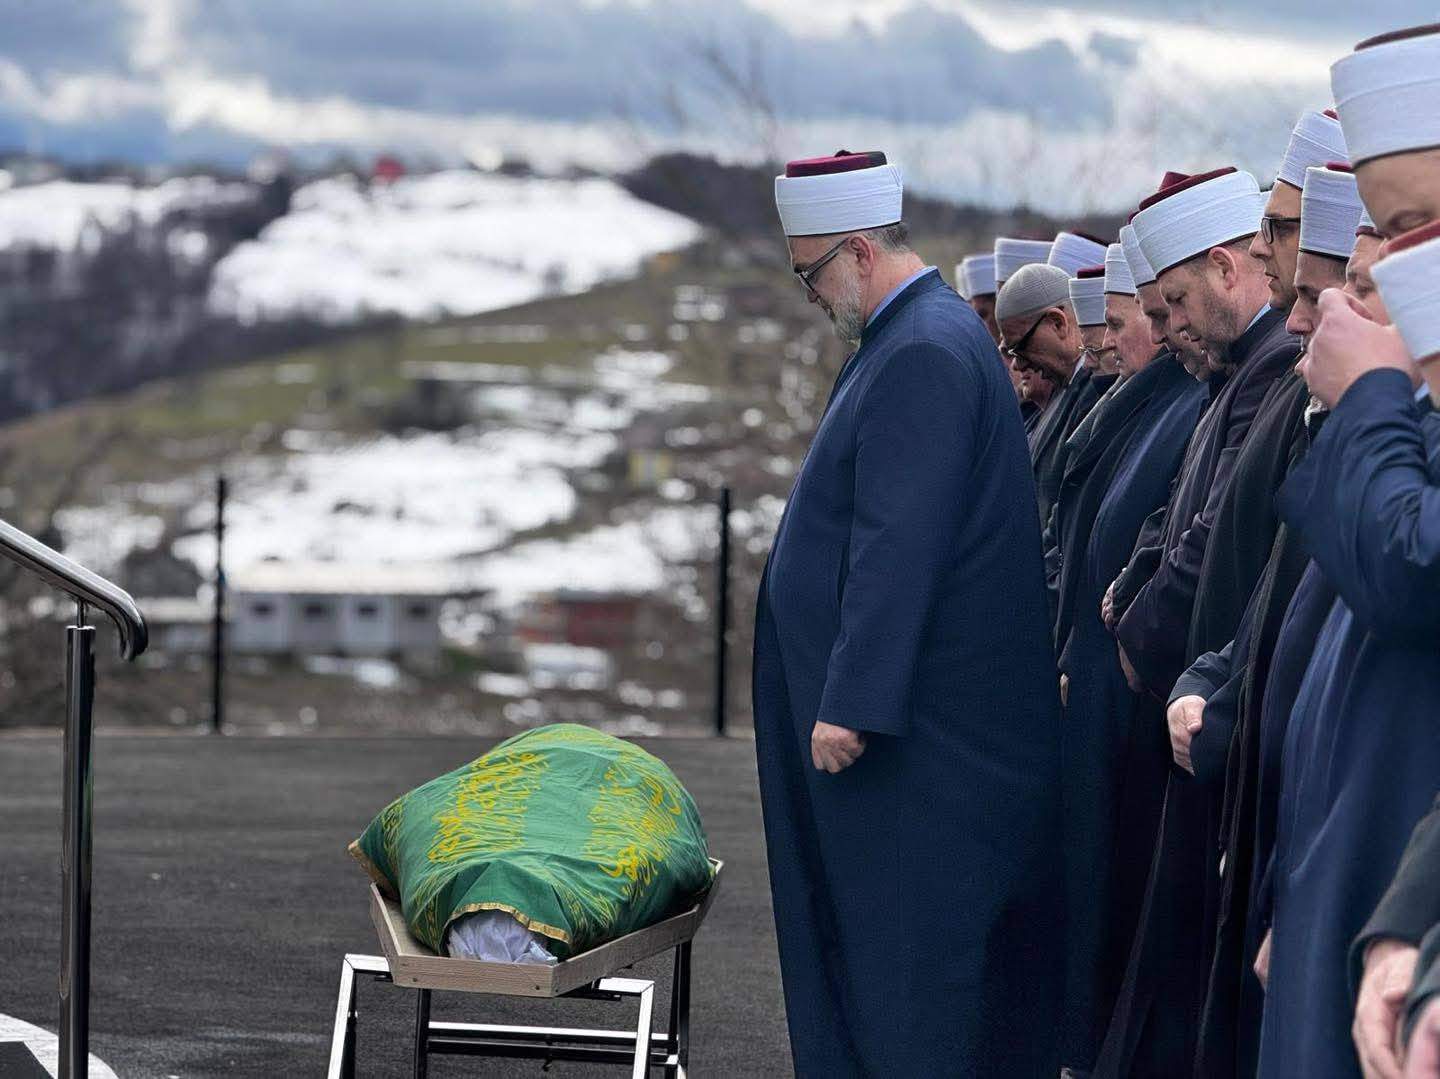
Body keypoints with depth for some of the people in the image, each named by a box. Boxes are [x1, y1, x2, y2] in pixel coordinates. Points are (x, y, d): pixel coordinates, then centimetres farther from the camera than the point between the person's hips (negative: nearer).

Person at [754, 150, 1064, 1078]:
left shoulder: (922, 356, -19)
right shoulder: (925, 333, 15)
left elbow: (897, 546, -24)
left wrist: (851, 703, -25)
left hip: (914, 722, -11)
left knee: (898, 942, -7)